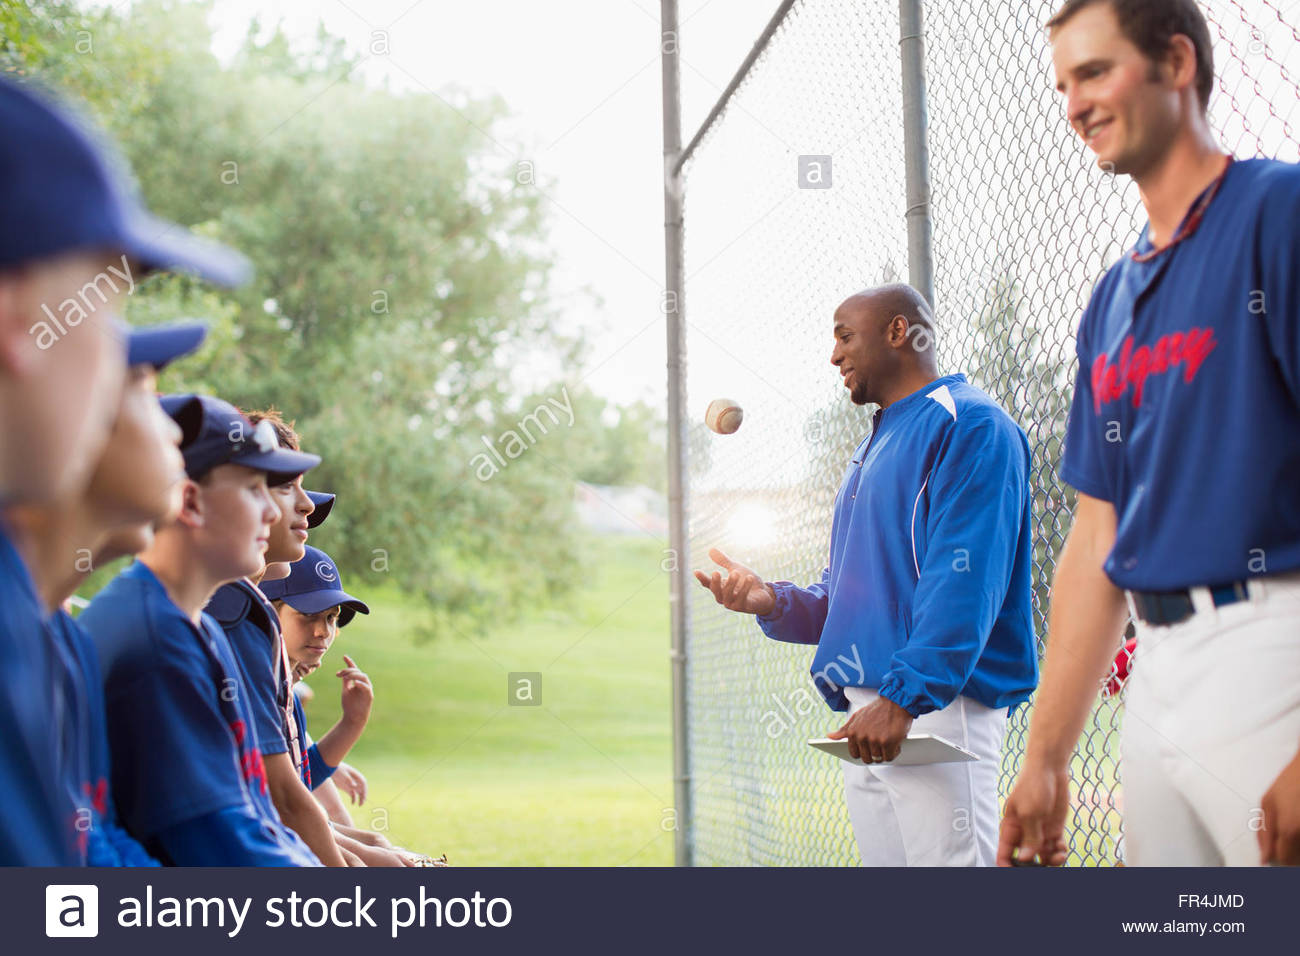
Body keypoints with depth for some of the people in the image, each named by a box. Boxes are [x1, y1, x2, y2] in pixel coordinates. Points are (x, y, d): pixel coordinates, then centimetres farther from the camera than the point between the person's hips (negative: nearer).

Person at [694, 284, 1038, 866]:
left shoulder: (967, 424, -6)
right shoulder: (874, 446, 25)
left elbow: (964, 583, -18)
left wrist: (904, 696, -25)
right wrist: (772, 602, 7)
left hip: (935, 707, -9)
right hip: (867, 717, 9)